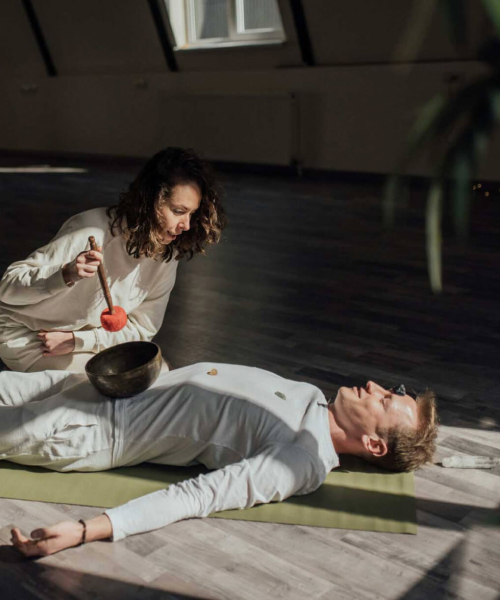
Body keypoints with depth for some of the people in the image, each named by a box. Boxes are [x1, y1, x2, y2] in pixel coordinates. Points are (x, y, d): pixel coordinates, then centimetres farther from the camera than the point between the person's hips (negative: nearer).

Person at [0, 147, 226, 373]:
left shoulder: (167, 252, -12)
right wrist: (66, 275, -47)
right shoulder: (94, 233, -31)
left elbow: (142, 328, -6)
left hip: (86, 337, 6)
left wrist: (76, 341, -20)